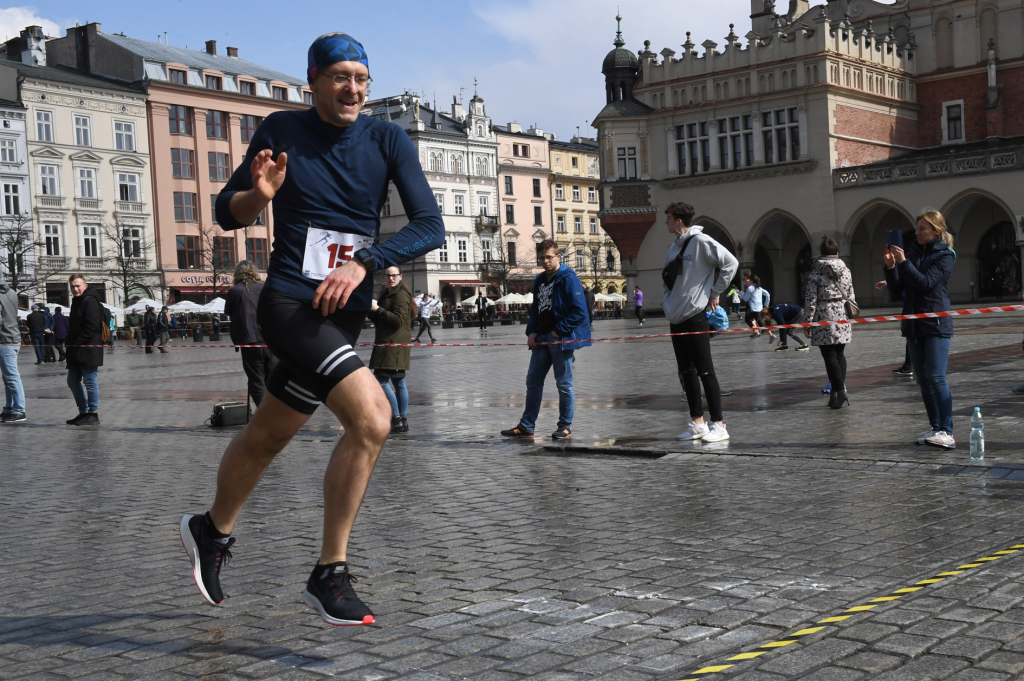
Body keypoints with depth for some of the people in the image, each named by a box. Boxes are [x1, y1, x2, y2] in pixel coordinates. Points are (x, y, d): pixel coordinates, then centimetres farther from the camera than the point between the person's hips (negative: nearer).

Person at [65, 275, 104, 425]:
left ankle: (93, 414, 1)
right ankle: (83, 412, 22)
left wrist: (77, 343, -18)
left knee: (90, 382, -5)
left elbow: (92, 327, -20)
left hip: (89, 350, -10)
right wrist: (71, 344, 12)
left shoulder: (90, 301, -12)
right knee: (73, 382, 14)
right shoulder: (77, 302, 19)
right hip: (76, 352, 10)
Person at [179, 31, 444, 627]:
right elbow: (228, 213, 6)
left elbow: (430, 226, -8)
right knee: (372, 418, -23)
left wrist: (364, 262, -22)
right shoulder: (282, 130, 0)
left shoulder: (389, 140, 1)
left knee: (269, 435, 18)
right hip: (289, 303, -4)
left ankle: (213, 529, 45)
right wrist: (259, 195, -17)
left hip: (345, 313, 4)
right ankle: (330, 575, -10)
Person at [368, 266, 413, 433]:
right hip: (388, 342, 10)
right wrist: (371, 310, 5)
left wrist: (378, 309, -19)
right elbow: (379, 320, 23)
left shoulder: (401, 294, -10)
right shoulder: (388, 294, 21)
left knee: (381, 379, -12)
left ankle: (397, 419, -10)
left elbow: (399, 320, -19)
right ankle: (403, 420, 11)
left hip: (394, 343, -10)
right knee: (398, 381, 9)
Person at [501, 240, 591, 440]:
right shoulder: (540, 280, 14)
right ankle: (526, 426, 15)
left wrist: (558, 331, -15)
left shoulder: (568, 278, -10)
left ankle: (565, 426, 12)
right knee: (533, 382, 9)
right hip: (541, 340, 8)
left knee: (564, 384, 2)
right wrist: (531, 332, 7)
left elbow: (579, 312, -15)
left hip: (562, 340, -8)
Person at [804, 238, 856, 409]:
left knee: (829, 355, -3)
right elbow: (851, 296, 10)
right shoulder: (845, 269, 8)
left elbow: (811, 299, -7)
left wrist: (807, 322, -3)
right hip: (842, 318, 5)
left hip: (824, 318, -4)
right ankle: (839, 388, 5)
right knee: (840, 354, 12)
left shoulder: (816, 271, -5)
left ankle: (839, 390, -11)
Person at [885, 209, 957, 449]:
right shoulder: (913, 251, 11)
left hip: (936, 323, -6)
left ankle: (947, 432, -12)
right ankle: (935, 429, 14)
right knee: (923, 380, 7)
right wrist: (891, 267, -8)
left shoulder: (945, 255, -5)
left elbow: (926, 283, -18)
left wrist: (904, 262, -21)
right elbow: (897, 287, 8)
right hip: (914, 324, 6)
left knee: (936, 377, -13)